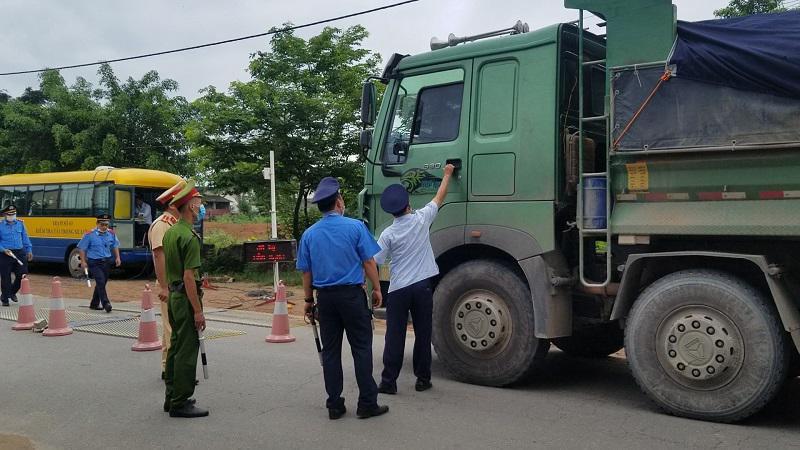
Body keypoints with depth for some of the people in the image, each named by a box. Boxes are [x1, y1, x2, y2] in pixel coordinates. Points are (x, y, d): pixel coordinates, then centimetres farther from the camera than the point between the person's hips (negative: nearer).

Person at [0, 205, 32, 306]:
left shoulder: (20, 224, 9)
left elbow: (25, 238, 15)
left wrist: (29, 250, 9)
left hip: (20, 253, 3)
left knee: (22, 275, 0)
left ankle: (12, 292, 27)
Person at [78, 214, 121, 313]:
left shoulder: (111, 234, 5)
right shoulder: (90, 235, -9)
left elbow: (115, 246, 19)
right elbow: (81, 248, -4)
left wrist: (117, 257, 10)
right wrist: (83, 261, -7)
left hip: (106, 262, 5)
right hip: (94, 263, -5)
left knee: (101, 283, 12)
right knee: (101, 282, -18)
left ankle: (94, 304, 26)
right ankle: (106, 304, -20)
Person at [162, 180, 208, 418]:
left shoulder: (169, 233, 11)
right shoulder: (189, 237, -18)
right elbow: (188, 276, -22)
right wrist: (198, 310, -20)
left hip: (173, 295, 10)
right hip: (186, 298, -10)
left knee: (175, 347, 16)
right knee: (187, 351, -4)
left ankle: (172, 398, 24)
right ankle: (180, 403, 2)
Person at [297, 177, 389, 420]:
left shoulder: (309, 234, 4)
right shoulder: (355, 226, -6)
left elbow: (306, 272, 8)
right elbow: (369, 262, -6)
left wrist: (309, 300, 17)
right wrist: (377, 289, 5)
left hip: (325, 297, 4)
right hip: (352, 294, -3)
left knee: (330, 351, 9)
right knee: (361, 348, 3)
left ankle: (334, 405, 14)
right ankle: (367, 403, 5)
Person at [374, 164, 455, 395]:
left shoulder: (388, 234, -5)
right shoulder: (421, 219, -2)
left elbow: (373, 263, -7)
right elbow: (440, 197, 13)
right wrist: (447, 174, 26)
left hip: (398, 289, -1)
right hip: (422, 285, 1)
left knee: (394, 336, 4)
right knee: (423, 334, 10)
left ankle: (388, 381, 5)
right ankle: (422, 379, 16)